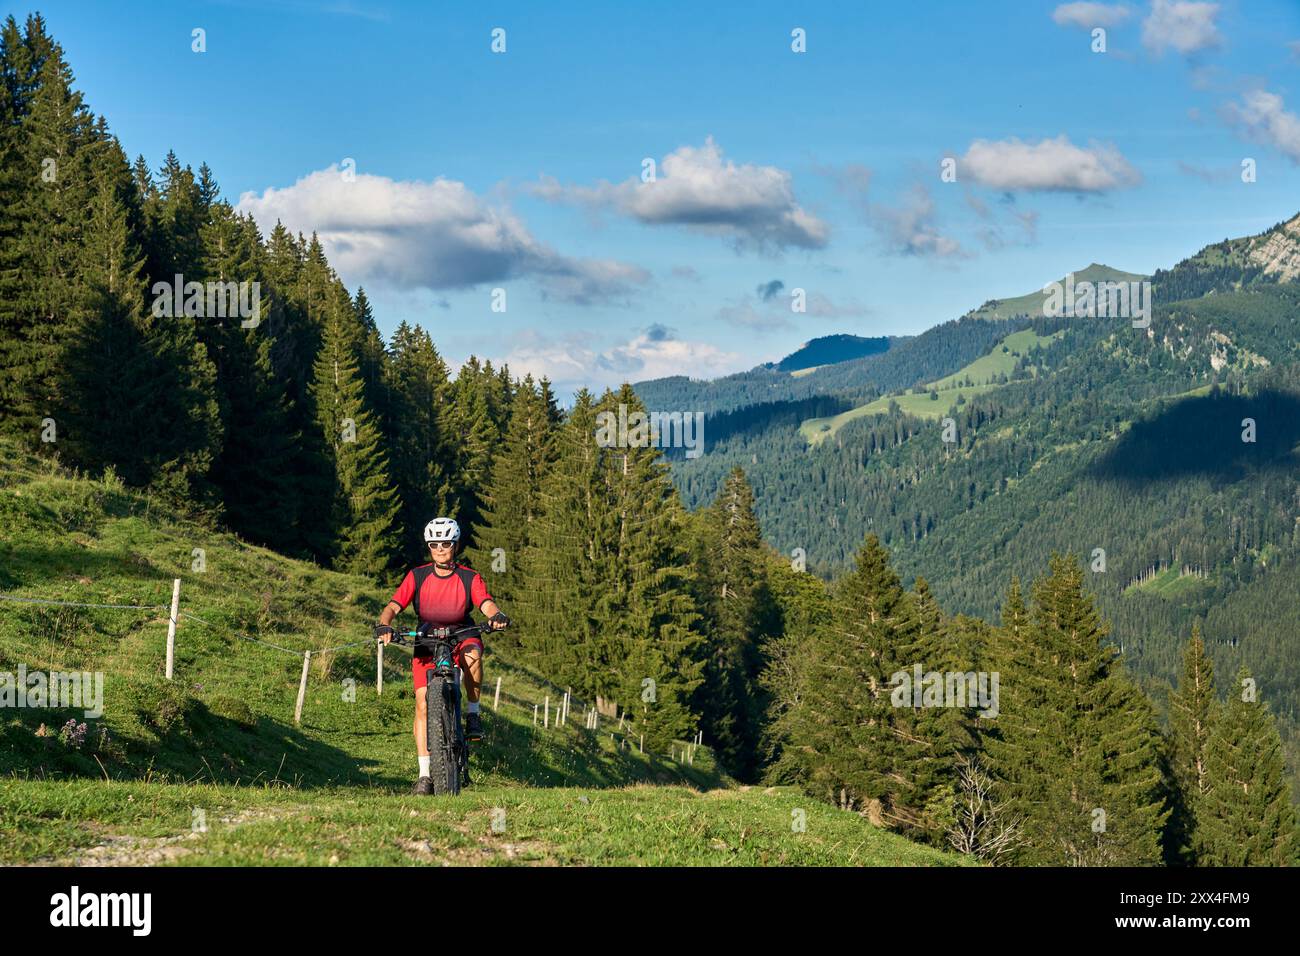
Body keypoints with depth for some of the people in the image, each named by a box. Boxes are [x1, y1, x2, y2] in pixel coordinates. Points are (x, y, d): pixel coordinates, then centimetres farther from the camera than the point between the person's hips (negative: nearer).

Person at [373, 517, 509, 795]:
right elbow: (393, 606, -16)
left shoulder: (469, 578, -9)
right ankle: (424, 775, -10)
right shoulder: (417, 576, -8)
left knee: (473, 655, -37)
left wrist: (496, 615, -48)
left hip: (461, 638, -1)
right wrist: (384, 625, -37)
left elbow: (486, 604, -25)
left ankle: (473, 714, -14)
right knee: (423, 704, -13)